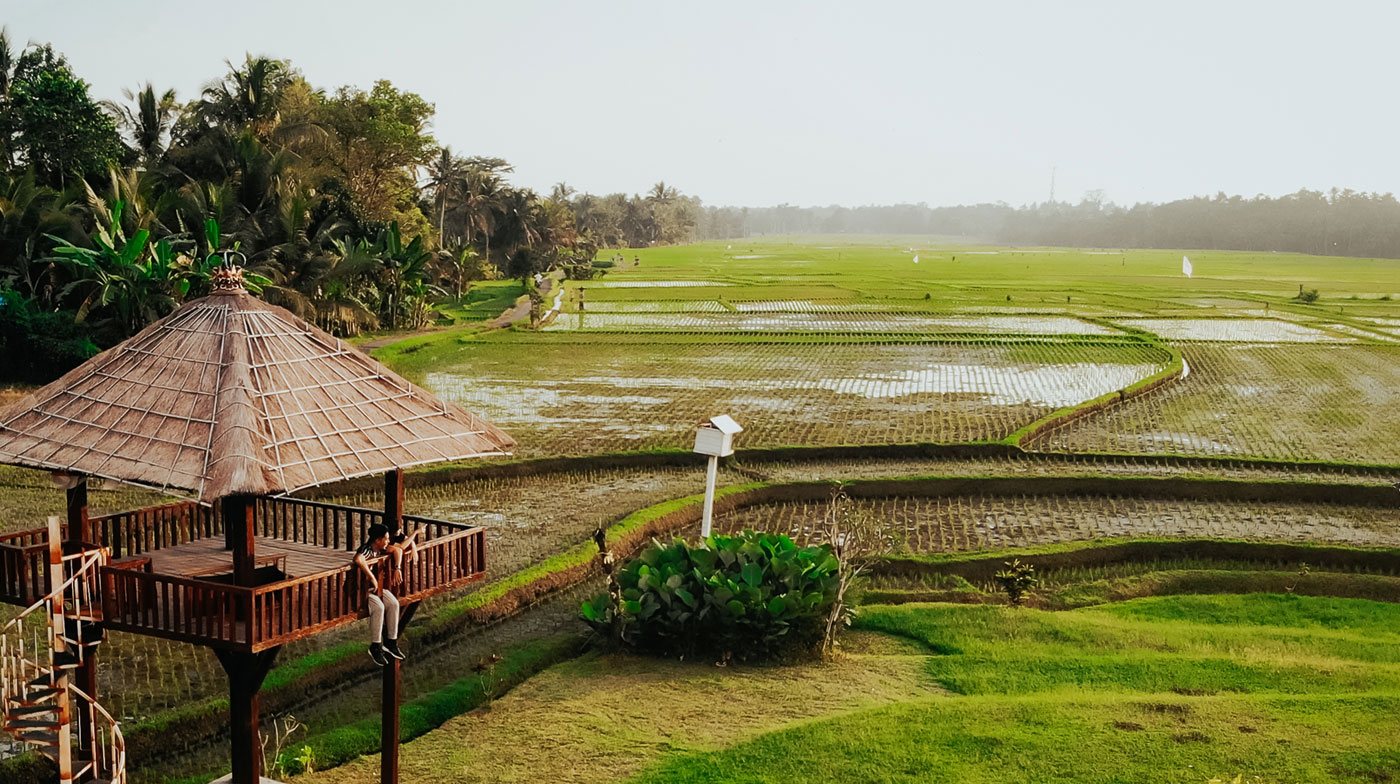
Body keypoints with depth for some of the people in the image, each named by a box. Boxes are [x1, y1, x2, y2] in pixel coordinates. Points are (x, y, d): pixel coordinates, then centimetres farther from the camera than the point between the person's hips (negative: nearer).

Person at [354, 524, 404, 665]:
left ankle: (391, 642, -2)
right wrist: (373, 578, -40)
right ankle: (375, 647, -18)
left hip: (376, 586, 8)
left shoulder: (380, 550, 3)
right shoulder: (366, 549, -23)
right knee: (379, 607, -29)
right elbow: (358, 559, -47)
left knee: (393, 604, -12)